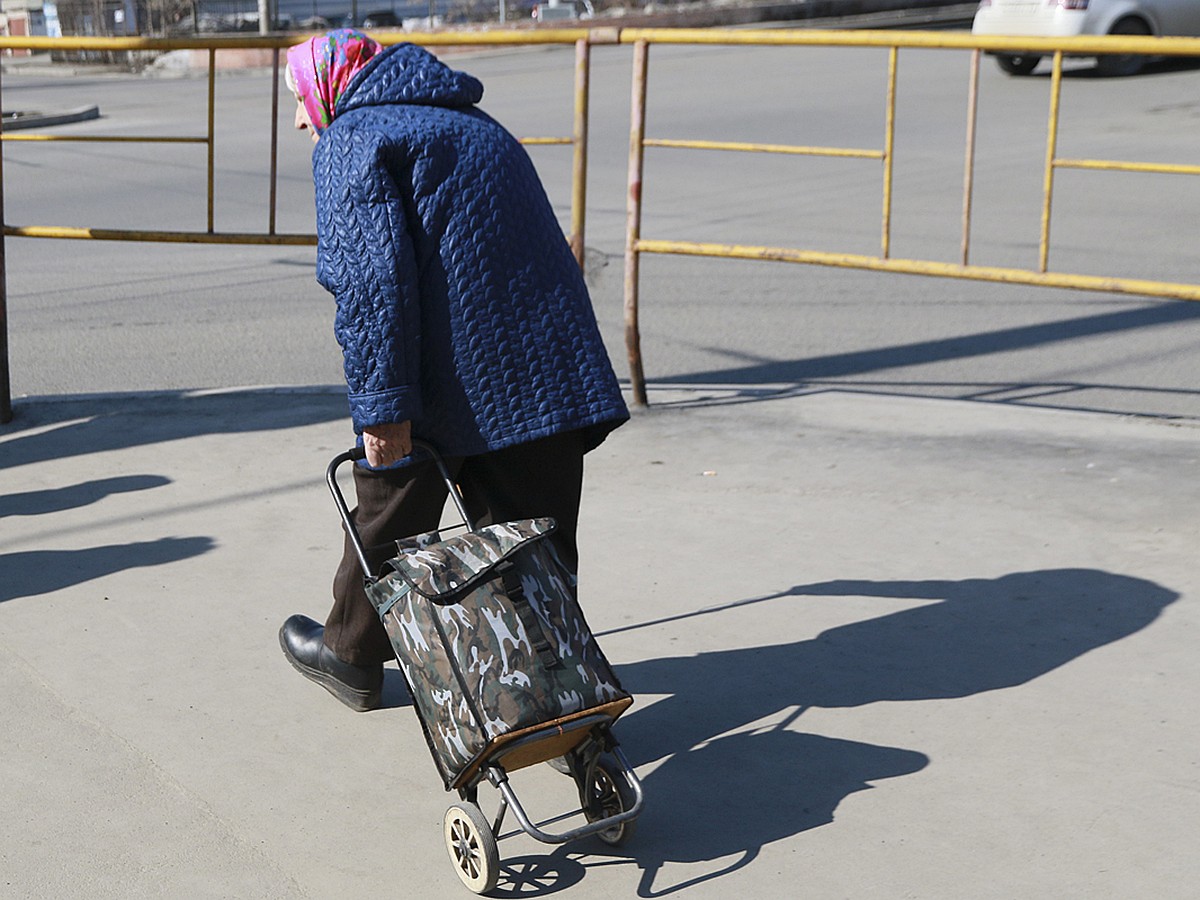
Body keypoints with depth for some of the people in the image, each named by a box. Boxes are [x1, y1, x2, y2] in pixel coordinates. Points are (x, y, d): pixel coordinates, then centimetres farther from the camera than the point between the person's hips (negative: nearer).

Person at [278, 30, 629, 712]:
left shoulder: (350, 142, -3)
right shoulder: (473, 124, 23)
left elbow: (370, 281, -17)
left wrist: (383, 404, -19)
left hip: (453, 384, -6)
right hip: (553, 368, 6)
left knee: (389, 520, 14)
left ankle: (352, 655, 32)